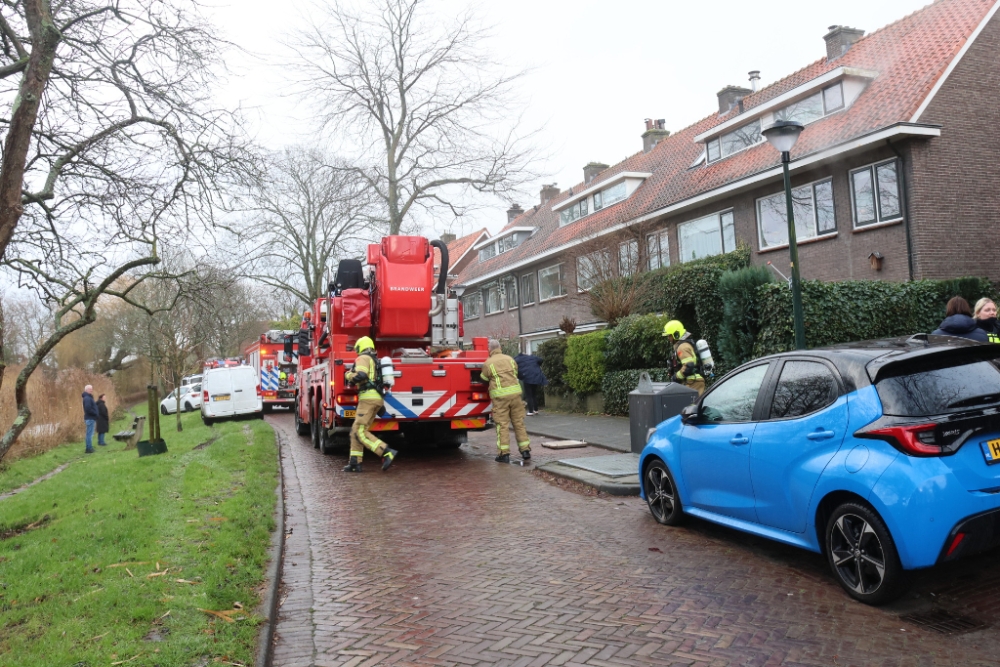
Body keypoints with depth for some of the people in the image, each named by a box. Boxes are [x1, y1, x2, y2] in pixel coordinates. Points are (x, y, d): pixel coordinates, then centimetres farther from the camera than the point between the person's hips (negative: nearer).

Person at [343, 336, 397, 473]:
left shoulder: (363, 358, -2)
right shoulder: (375, 361, 27)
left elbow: (361, 375, -18)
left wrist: (349, 375, -2)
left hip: (368, 397, -9)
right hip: (377, 399, 9)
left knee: (360, 431, -11)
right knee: (355, 431, 12)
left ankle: (387, 452, -21)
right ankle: (355, 463, 10)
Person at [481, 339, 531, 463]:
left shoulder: (488, 363, -1)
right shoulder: (510, 359, 11)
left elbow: (484, 380, 10)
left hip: (500, 396, -4)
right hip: (515, 393, 4)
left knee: (502, 425, 1)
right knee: (519, 422, 10)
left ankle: (504, 454, 1)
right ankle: (525, 450, 12)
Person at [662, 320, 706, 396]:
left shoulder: (683, 347, -14)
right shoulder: (685, 344, 19)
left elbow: (688, 366, -25)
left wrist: (676, 376, -14)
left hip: (692, 383, -11)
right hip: (692, 381, 11)